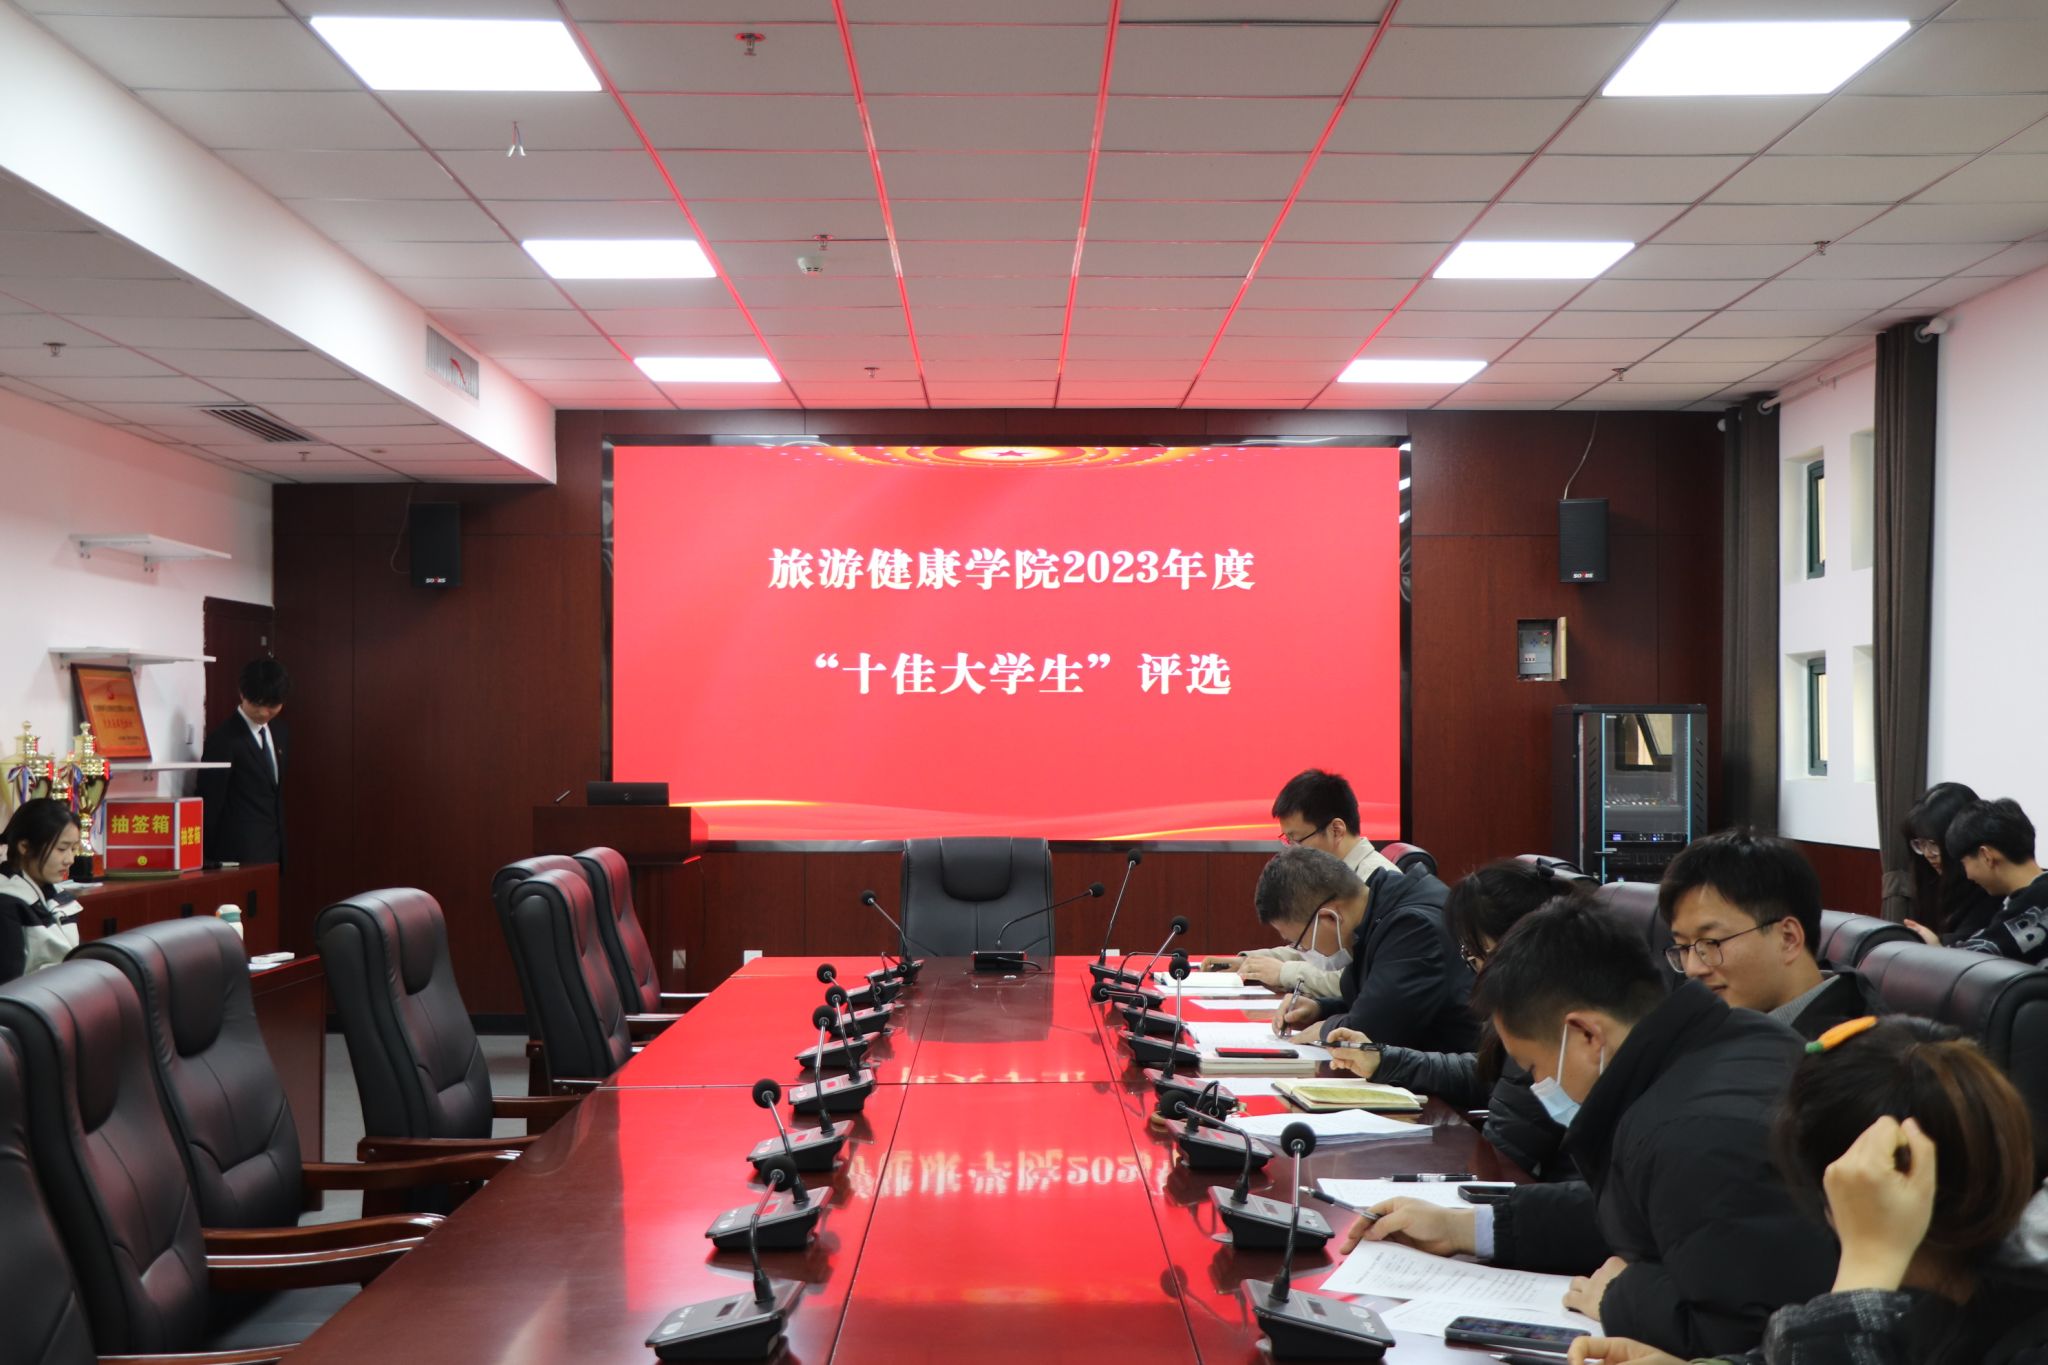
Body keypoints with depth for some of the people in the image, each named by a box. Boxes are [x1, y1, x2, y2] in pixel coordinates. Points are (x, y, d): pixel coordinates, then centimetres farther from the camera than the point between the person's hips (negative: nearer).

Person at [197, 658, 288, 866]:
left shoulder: (275, 734, 13)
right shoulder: (224, 738, -11)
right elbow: (210, 800, -10)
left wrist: (279, 846, 16)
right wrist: (211, 860, -10)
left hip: (271, 849, 7)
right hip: (241, 854, -7)